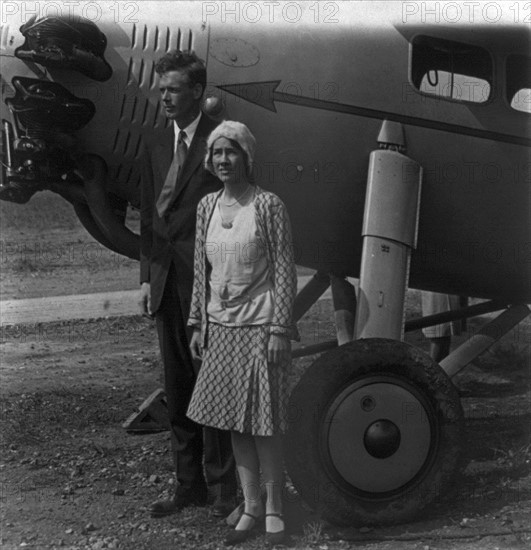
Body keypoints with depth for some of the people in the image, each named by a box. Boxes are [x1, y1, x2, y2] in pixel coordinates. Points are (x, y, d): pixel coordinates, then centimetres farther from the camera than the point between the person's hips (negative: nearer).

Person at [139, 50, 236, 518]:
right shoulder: (156, 150, 15)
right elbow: (150, 220, 15)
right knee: (177, 388, 12)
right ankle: (189, 484, 23)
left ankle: (222, 488, 10)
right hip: (167, 282, 7)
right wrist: (147, 277, 10)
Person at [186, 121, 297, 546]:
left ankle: (274, 510, 15)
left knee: (265, 423, 0)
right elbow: (202, 270, 12)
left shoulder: (268, 206, -9)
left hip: (260, 326, -5)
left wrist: (280, 330, -14)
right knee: (235, 422, 11)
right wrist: (198, 324, 11)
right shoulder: (207, 206, 7)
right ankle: (251, 507, 23)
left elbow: (284, 271, -10)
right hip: (221, 327, 6)